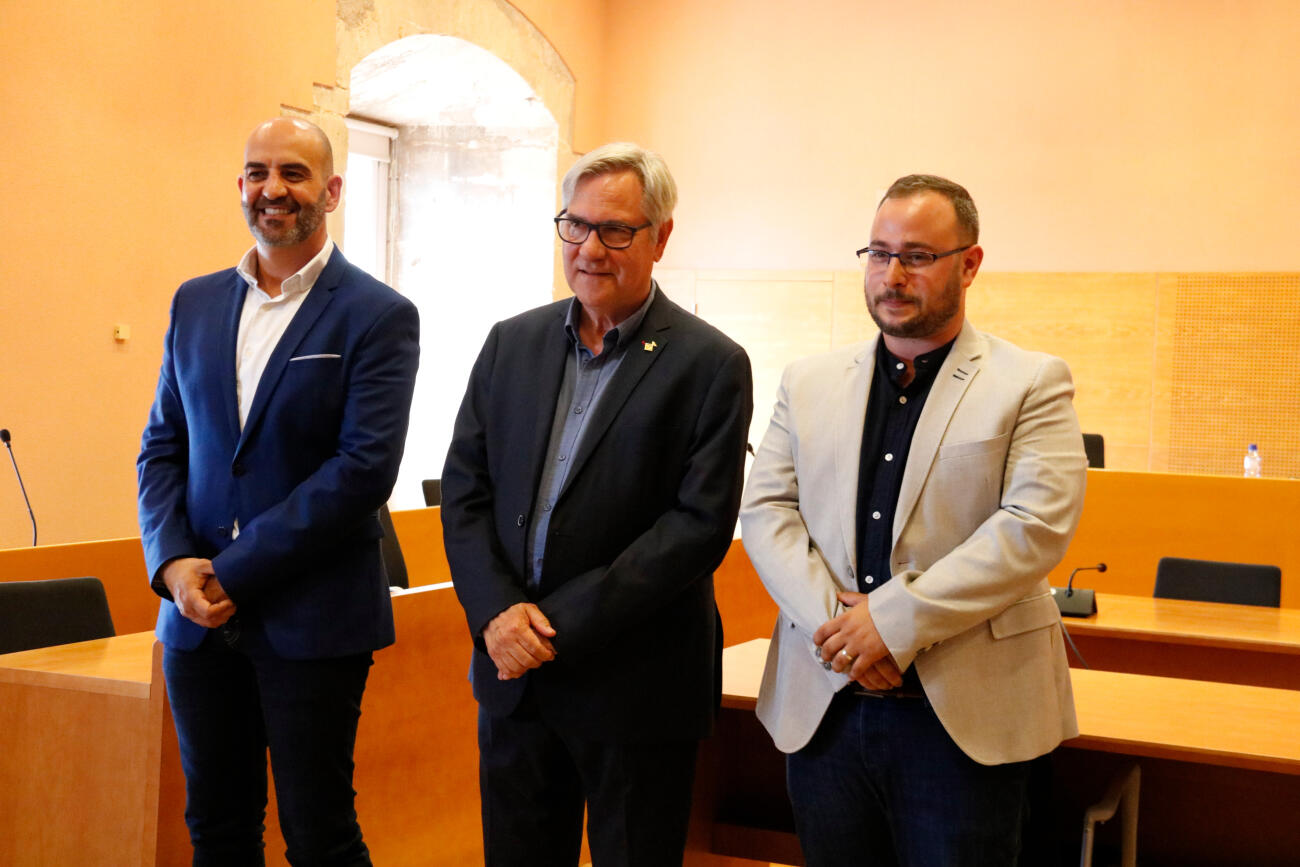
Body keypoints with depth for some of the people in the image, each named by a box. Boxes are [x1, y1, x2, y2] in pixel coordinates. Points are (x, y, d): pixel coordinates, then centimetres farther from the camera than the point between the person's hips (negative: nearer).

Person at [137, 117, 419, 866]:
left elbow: (365, 467, -14)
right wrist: (174, 563, -7)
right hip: (199, 613, 5)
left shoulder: (380, 316, -6)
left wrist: (237, 571, -15)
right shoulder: (195, 303, 11)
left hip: (313, 621, -5)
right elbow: (163, 448, 11)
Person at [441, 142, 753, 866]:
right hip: (512, 671, 4)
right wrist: (496, 611, -10)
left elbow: (700, 525, -14)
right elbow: (464, 489, 6)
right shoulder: (512, 343, 7)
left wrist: (561, 623, -17)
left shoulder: (711, 365, -8)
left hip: (636, 687, -4)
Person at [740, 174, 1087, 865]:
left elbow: (1036, 526, -12)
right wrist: (836, 622, -12)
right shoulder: (808, 383, 12)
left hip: (965, 713, -3)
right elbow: (765, 511, 4)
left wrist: (892, 621, -18)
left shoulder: (1033, 384, 0)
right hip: (822, 704, 3)